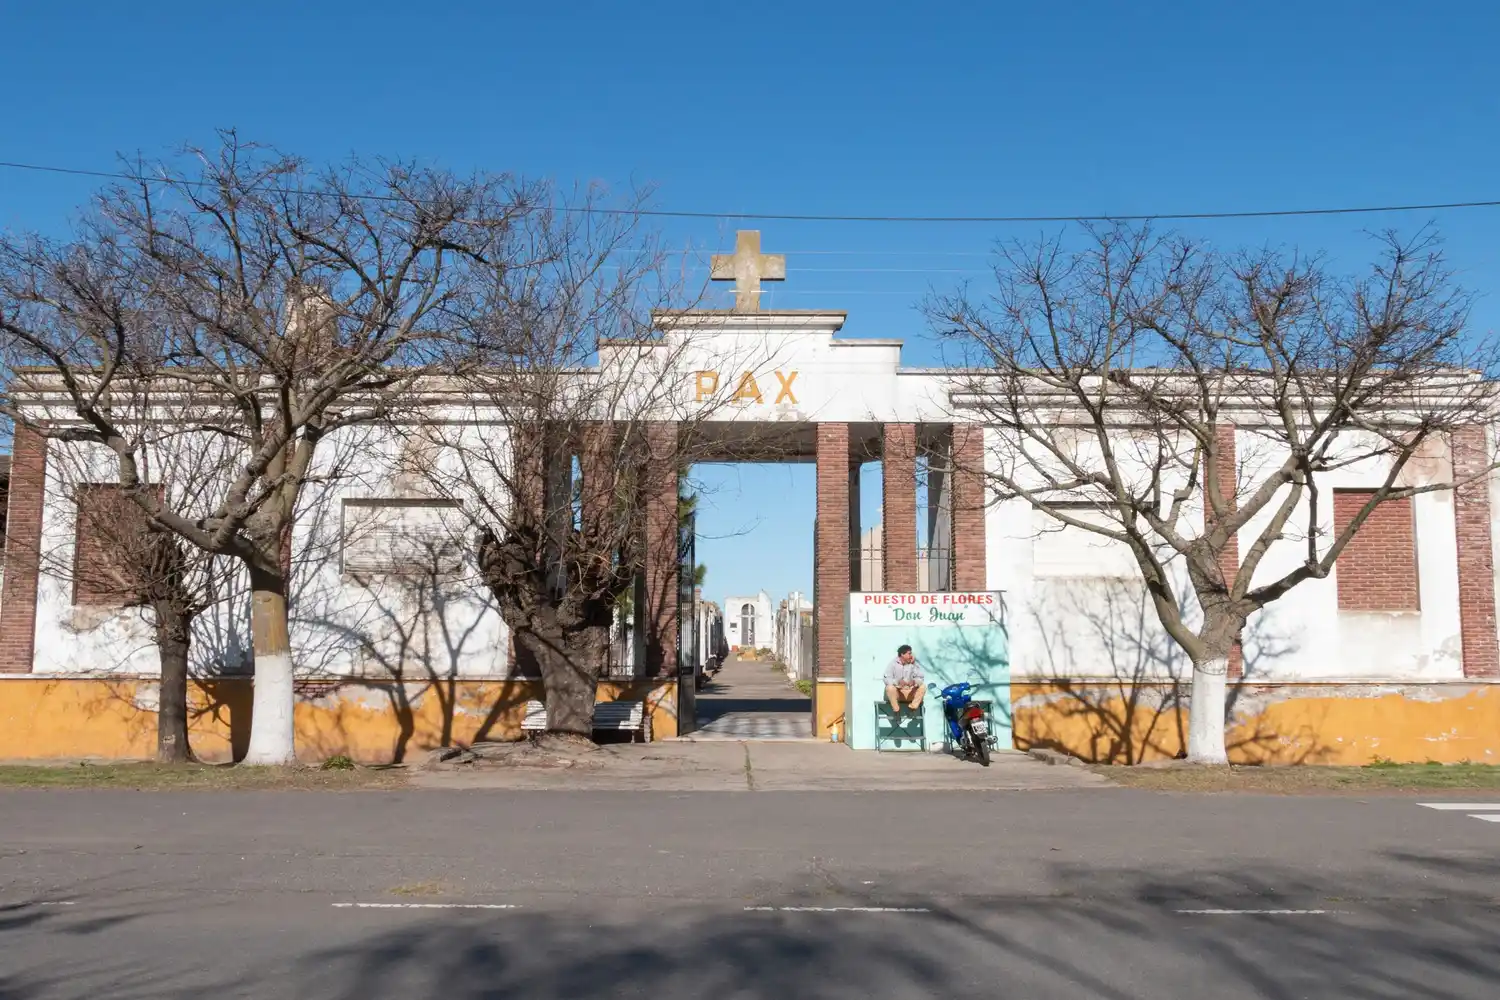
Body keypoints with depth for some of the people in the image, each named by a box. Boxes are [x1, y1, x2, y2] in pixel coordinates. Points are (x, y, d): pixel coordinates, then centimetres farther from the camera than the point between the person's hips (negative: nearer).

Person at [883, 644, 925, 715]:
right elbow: (887, 679, -17)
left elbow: (921, 678, -6)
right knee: (890, 687, -34)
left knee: (922, 687, -18)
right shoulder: (893, 664, -8)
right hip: (896, 693, -3)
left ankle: (913, 707, -29)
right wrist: (898, 682, -34)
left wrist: (914, 681, -28)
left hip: (909, 693, 3)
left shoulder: (914, 664, 0)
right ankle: (896, 710, -26)